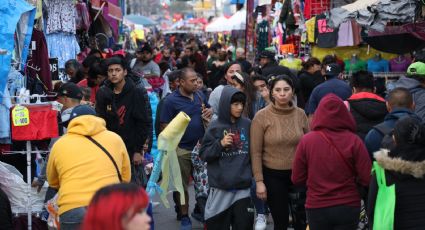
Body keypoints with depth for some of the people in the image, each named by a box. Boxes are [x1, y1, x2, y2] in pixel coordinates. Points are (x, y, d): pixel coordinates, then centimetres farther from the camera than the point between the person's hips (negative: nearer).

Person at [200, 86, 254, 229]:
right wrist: (220, 144, -15)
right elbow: (203, 154, -1)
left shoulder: (247, 125, 5)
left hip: (243, 186, 2)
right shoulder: (215, 127, -3)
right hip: (220, 186, -2)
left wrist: (254, 174, 5)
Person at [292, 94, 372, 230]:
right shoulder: (353, 141, -12)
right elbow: (367, 179, -11)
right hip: (348, 207, -1)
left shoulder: (307, 140, -10)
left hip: (316, 208, 1)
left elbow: (297, 179, -3)